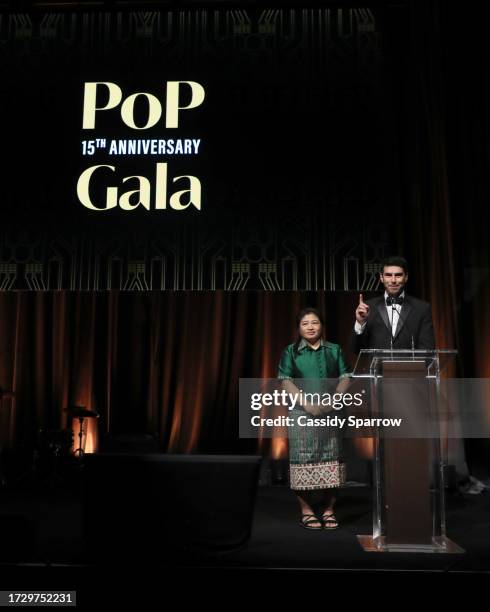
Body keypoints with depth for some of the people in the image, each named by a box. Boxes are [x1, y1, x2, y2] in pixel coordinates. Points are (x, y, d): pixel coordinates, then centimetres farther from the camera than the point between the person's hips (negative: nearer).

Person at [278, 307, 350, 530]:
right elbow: (285, 381, -3)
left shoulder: (334, 350, 11)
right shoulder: (291, 352, 6)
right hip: (301, 412, -2)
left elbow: (345, 378, 6)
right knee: (304, 458, -2)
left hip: (330, 412, 2)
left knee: (331, 457, 1)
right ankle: (306, 511, 7)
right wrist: (306, 402, -14)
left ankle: (328, 510, 12)